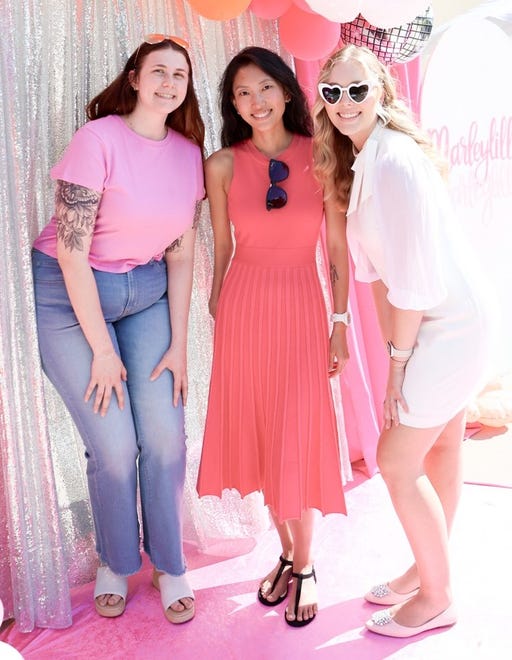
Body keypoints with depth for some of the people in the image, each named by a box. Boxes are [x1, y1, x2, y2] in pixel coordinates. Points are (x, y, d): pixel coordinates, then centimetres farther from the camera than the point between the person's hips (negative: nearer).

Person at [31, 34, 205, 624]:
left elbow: (181, 254, 3)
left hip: (147, 292, 4)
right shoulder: (98, 139, -15)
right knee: (115, 446, -4)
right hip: (71, 294, -4)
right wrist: (102, 350, -14)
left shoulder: (189, 154, 1)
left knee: (165, 436, -1)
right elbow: (71, 250, -17)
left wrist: (178, 344, -2)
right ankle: (115, 563, 24)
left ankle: (169, 565, 21)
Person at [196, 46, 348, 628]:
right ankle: (287, 552, 32)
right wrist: (216, 316, 7)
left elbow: (338, 249, 0)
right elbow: (222, 250, 7)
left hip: (301, 307, -2)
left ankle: (304, 568, 23)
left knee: (297, 441, 2)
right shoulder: (222, 165, 1)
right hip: (244, 305, 2)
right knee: (257, 435, 10)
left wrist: (340, 324, -2)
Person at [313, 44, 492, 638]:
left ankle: (437, 598, 19)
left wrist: (398, 358, -15)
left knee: (397, 463, -1)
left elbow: (417, 275, -23)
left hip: (443, 330, -9)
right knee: (440, 452, 19)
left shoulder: (395, 161, -22)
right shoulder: (360, 161, 8)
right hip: (441, 326, 9)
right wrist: (394, 348, 6)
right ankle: (427, 570, 36)